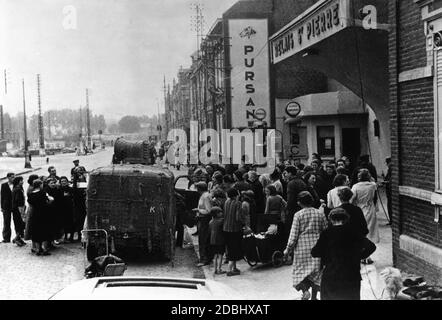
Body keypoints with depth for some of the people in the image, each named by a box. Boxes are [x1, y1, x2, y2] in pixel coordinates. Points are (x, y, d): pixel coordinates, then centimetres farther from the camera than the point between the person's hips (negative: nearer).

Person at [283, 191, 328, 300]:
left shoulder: (298, 215, -7)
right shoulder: (320, 214, 2)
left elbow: (294, 235, -8)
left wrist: (288, 249, 1)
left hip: (302, 246, -3)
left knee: (300, 270, 9)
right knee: (316, 272, 11)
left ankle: (305, 291, -11)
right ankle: (314, 296, 15)